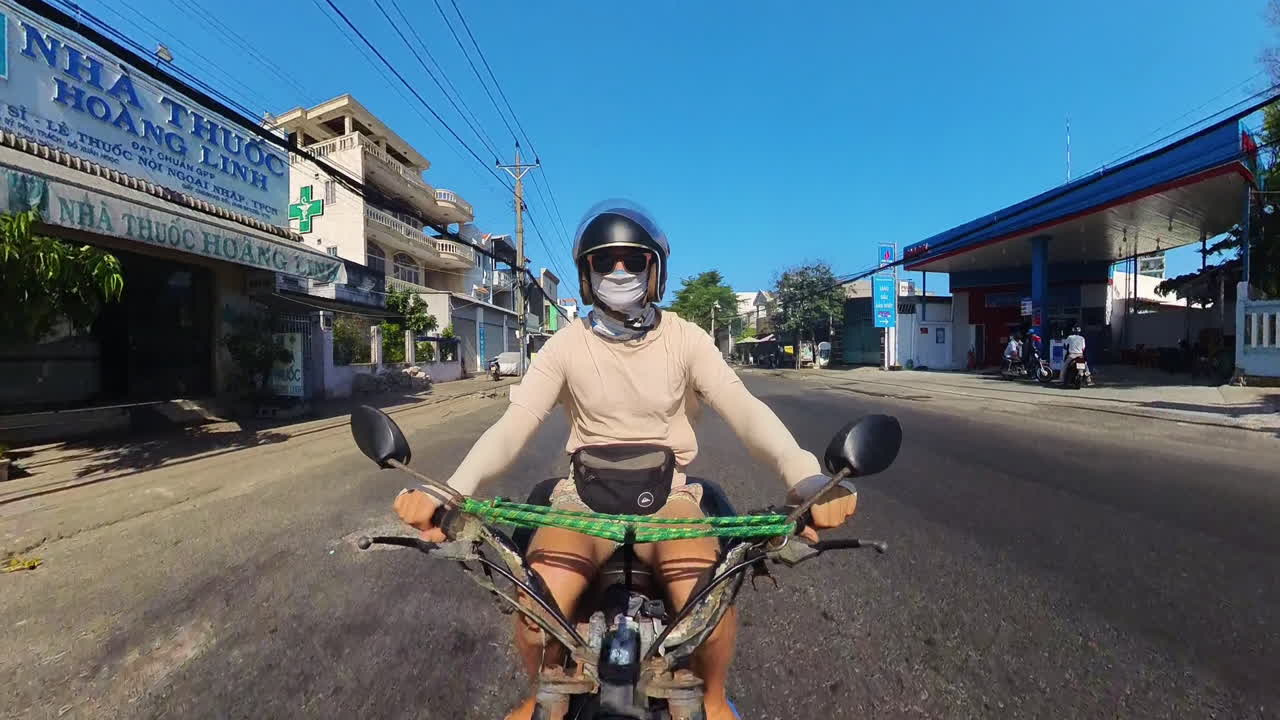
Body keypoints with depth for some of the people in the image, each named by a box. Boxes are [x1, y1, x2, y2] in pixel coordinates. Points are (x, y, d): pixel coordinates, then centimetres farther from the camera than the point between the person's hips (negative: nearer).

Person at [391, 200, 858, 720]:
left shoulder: (685, 339, -3)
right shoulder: (566, 345, -1)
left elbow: (745, 410, -15)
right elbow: (515, 423, -11)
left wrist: (806, 477, -35)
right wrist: (452, 489, -30)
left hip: (666, 494, 0)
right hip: (584, 495, 1)